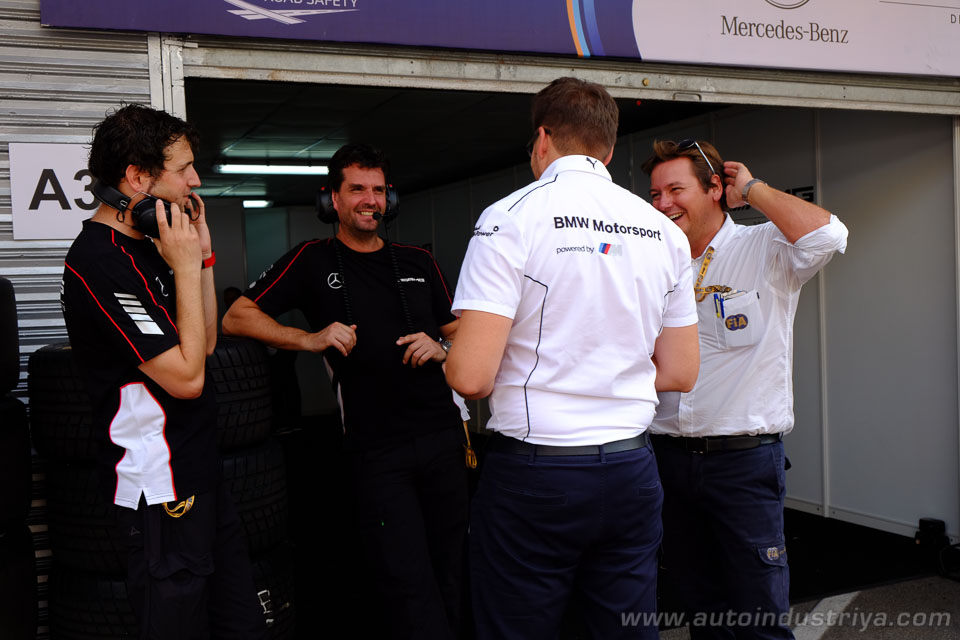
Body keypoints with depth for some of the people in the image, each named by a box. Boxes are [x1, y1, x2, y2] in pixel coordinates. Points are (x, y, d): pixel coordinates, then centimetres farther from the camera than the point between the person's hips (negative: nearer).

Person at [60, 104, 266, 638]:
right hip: (160, 487, -10)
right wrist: (186, 268, -14)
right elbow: (186, 375, -21)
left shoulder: (143, 248, 13)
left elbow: (205, 343, 16)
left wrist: (202, 256, 7)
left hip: (199, 469, 10)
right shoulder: (98, 260, -18)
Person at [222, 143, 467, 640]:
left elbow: (459, 333, 20)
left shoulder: (418, 262, 14)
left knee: (450, 578, 12)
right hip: (377, 449, -3)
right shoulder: (313, 261, 5)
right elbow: (236, 318, 0)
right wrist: (310, 339, -13)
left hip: (442, 436, 4)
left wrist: (441, 349, -3)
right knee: (411, 590, -6)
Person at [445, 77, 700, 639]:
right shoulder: (664, 231, 6)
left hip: (533, 473, -5)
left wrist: (446, 357, 6)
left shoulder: (512, 218, -10)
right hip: (631, 471, 5)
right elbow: (681, 374, 11)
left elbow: (471, 375, -17)